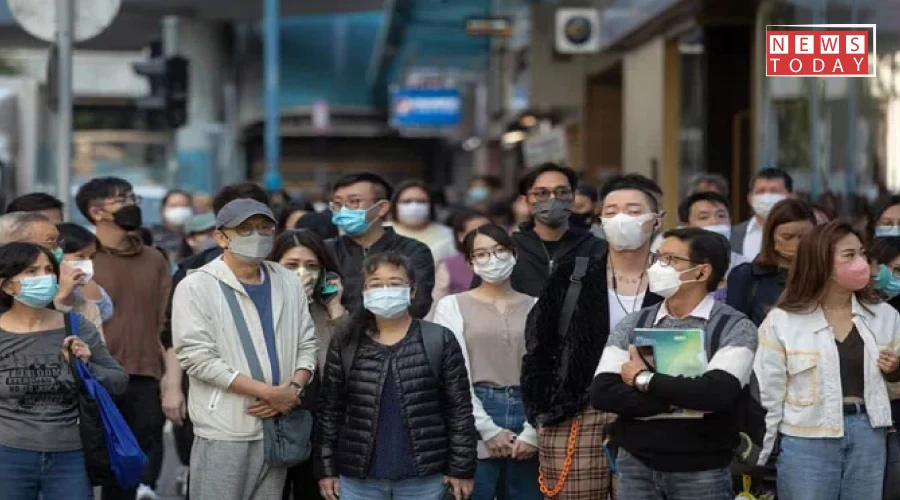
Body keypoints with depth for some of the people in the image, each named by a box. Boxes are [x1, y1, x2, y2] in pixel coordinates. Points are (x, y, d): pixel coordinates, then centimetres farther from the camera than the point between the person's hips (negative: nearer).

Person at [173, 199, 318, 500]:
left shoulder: (289, 283, 12)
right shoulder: (197, 287, -5)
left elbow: (307, 345, 13)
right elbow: (198, 357, -13)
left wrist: (294, 389, -9)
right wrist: (269, 392, -15)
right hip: (224, 431, -5)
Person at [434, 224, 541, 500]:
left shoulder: (535, 307, 10)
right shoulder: (452, 306, 4)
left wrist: (532, 432, -8)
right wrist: (489, 430, -10)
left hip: (526, 416, 2)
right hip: (475, 430, -2)